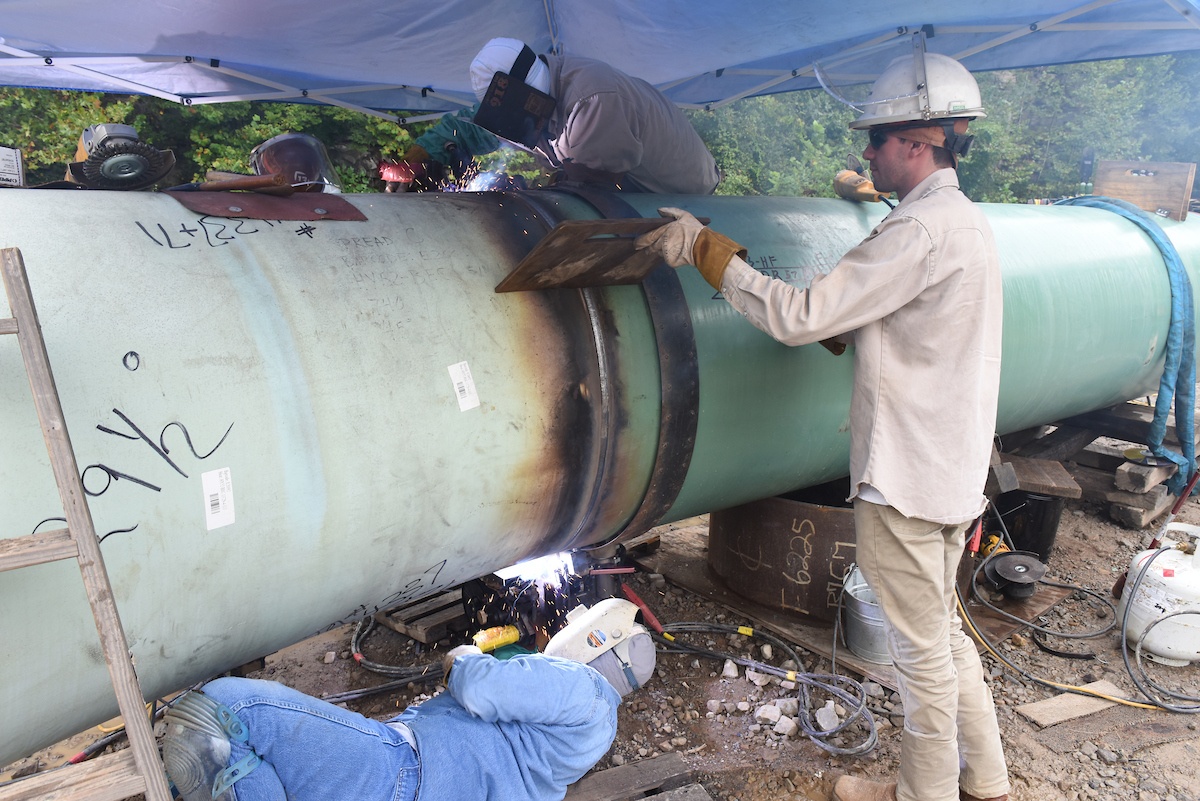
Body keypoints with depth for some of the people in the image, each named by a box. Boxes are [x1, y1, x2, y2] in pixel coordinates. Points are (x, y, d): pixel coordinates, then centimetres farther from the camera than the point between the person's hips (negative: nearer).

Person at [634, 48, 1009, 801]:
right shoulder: (968, 223, 12)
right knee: (942, 629, 22)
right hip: (954, 470, 10)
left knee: (923, 647, 7)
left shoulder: (919, 230, -22)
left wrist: (705, 247, -18)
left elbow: (800, 316, -25)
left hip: (905, 480, -10)